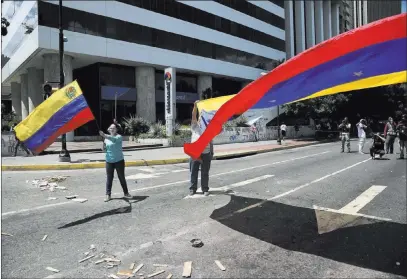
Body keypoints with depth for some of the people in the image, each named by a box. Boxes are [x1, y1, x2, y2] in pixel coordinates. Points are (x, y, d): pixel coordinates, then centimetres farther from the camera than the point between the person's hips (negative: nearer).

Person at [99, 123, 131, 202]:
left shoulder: (119, 137, -8)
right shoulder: (107, 138, 7)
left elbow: (114, 139, -32)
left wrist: (105, 135, -46)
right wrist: (104, 145, -11)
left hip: (119, 160, -3)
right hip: (109, 161, 3)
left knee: (122, 177, 7)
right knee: (109, 178, 3)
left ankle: (126, 193, 20)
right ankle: (108, 195, 10)